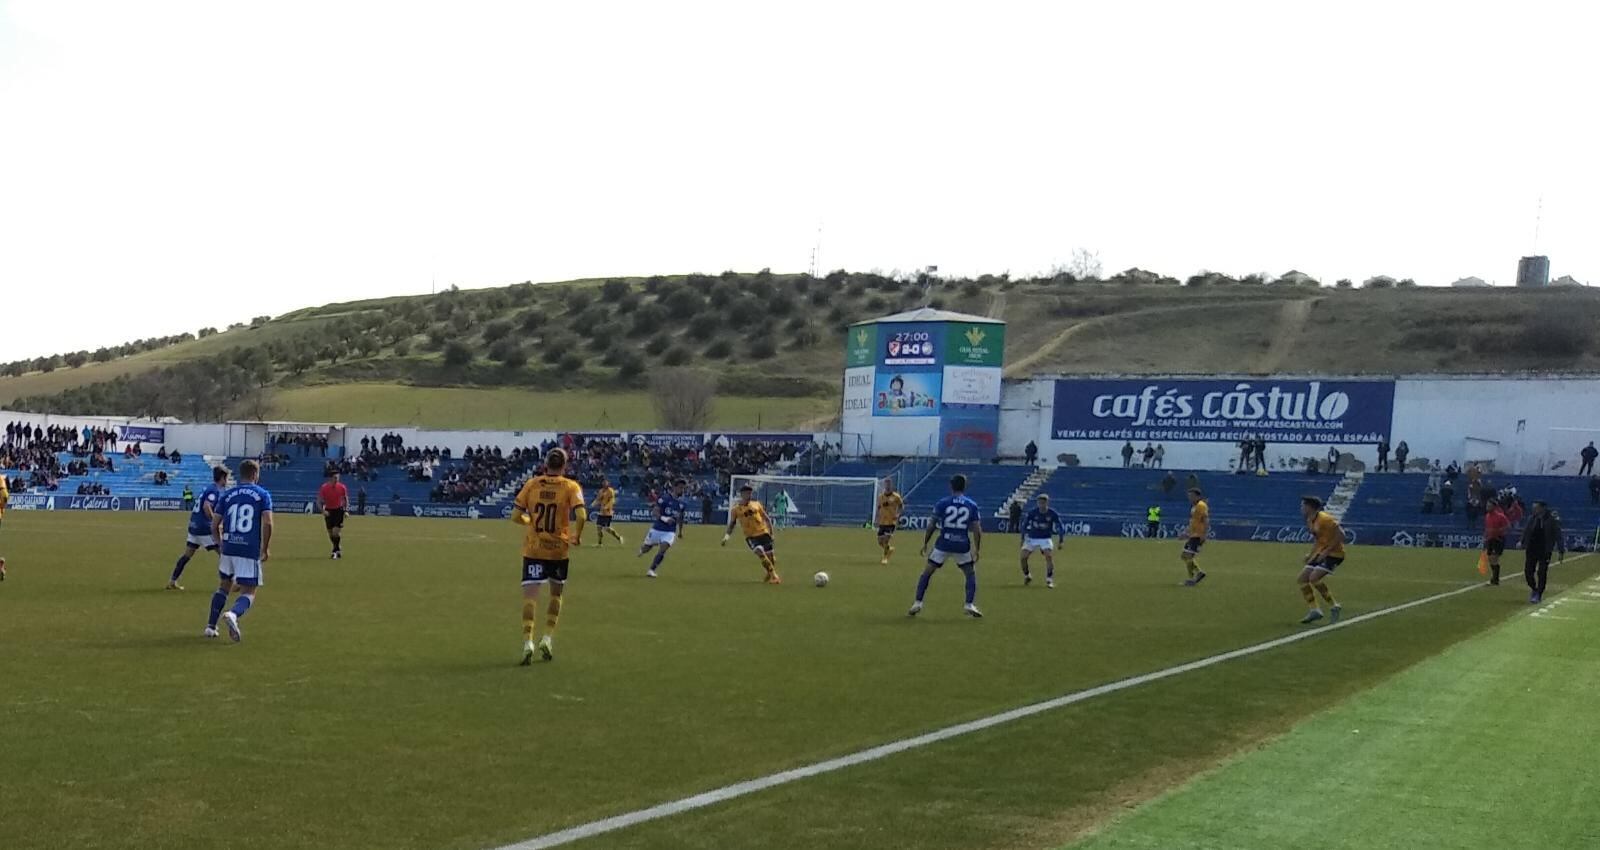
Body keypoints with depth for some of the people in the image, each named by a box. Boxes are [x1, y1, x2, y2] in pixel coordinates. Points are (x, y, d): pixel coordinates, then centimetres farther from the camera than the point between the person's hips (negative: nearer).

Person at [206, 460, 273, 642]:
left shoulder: (226, 495, 11)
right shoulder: (263, 494, 2)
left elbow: (214, 526, 9)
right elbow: (267, 523, -10)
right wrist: (266, 548, 1)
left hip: (229, 547, 4)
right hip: (251, 551, -4)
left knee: (224, 586, 24)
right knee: (249, 592, 1)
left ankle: (211, 626, 20)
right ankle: (233, 614, -30)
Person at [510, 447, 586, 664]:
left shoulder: (531, 484, -1)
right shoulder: (570, 487, -5)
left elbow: (516, 516, -2)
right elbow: (580, 516, -18)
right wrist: (576, 537, -1)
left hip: (533, 549, 0)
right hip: (559, 549, 0)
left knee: (530, 595, -3)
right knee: (556, 594, 20)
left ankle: (528, 642, -18)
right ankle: (547, 638, 15)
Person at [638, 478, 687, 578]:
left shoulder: (682, 502, 4)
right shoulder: (665, 498, -11)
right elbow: (655, 512, -15)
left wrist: (680, 531, 27)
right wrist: (664, 518, -32)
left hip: (670, 532, 2)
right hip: (657, 529, -2)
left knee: (663, 549, -20)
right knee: (646, 548, 11)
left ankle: (651, 570, -13)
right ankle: (642, 548, 49)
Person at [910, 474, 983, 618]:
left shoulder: (942, 503, -1)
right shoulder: (972, 505, 3)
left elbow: (932, 526, 0)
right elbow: (977, 530, 0)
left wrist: (925, 543, 10)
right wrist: (977, 550, 9)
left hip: (944, 544, -1)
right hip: (963, 546, 1)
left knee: (927, 572, 10)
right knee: (971, 573, 19)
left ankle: (917, 604, 4)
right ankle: (969, 605, 6)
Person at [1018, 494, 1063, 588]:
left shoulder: (1053, 514, -12)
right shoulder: (1032, 513, -11)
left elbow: (1061, 526, -3)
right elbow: (1025, 524, 2)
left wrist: (1061, 540, -11)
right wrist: (1023, 538, 1)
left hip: (1045, 539, -1)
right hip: (1031, 538, 1)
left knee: (1049, 556, -22)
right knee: (1023, 557, -10)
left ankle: (1049, 580, -11)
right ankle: (1027, 576, 17)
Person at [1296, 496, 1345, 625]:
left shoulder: (1324, 519, -20)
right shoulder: (1310, 521, 9)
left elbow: (1340, 535, -23)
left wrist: (1326, 551, -24)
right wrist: (1311, 555, 8)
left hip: (1334, 553, -9)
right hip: (1321, 553, 9)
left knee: (1314, 578, -23)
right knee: (1303, 578, 0)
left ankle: (1334, 606, -8)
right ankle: (1314, 610, 4)